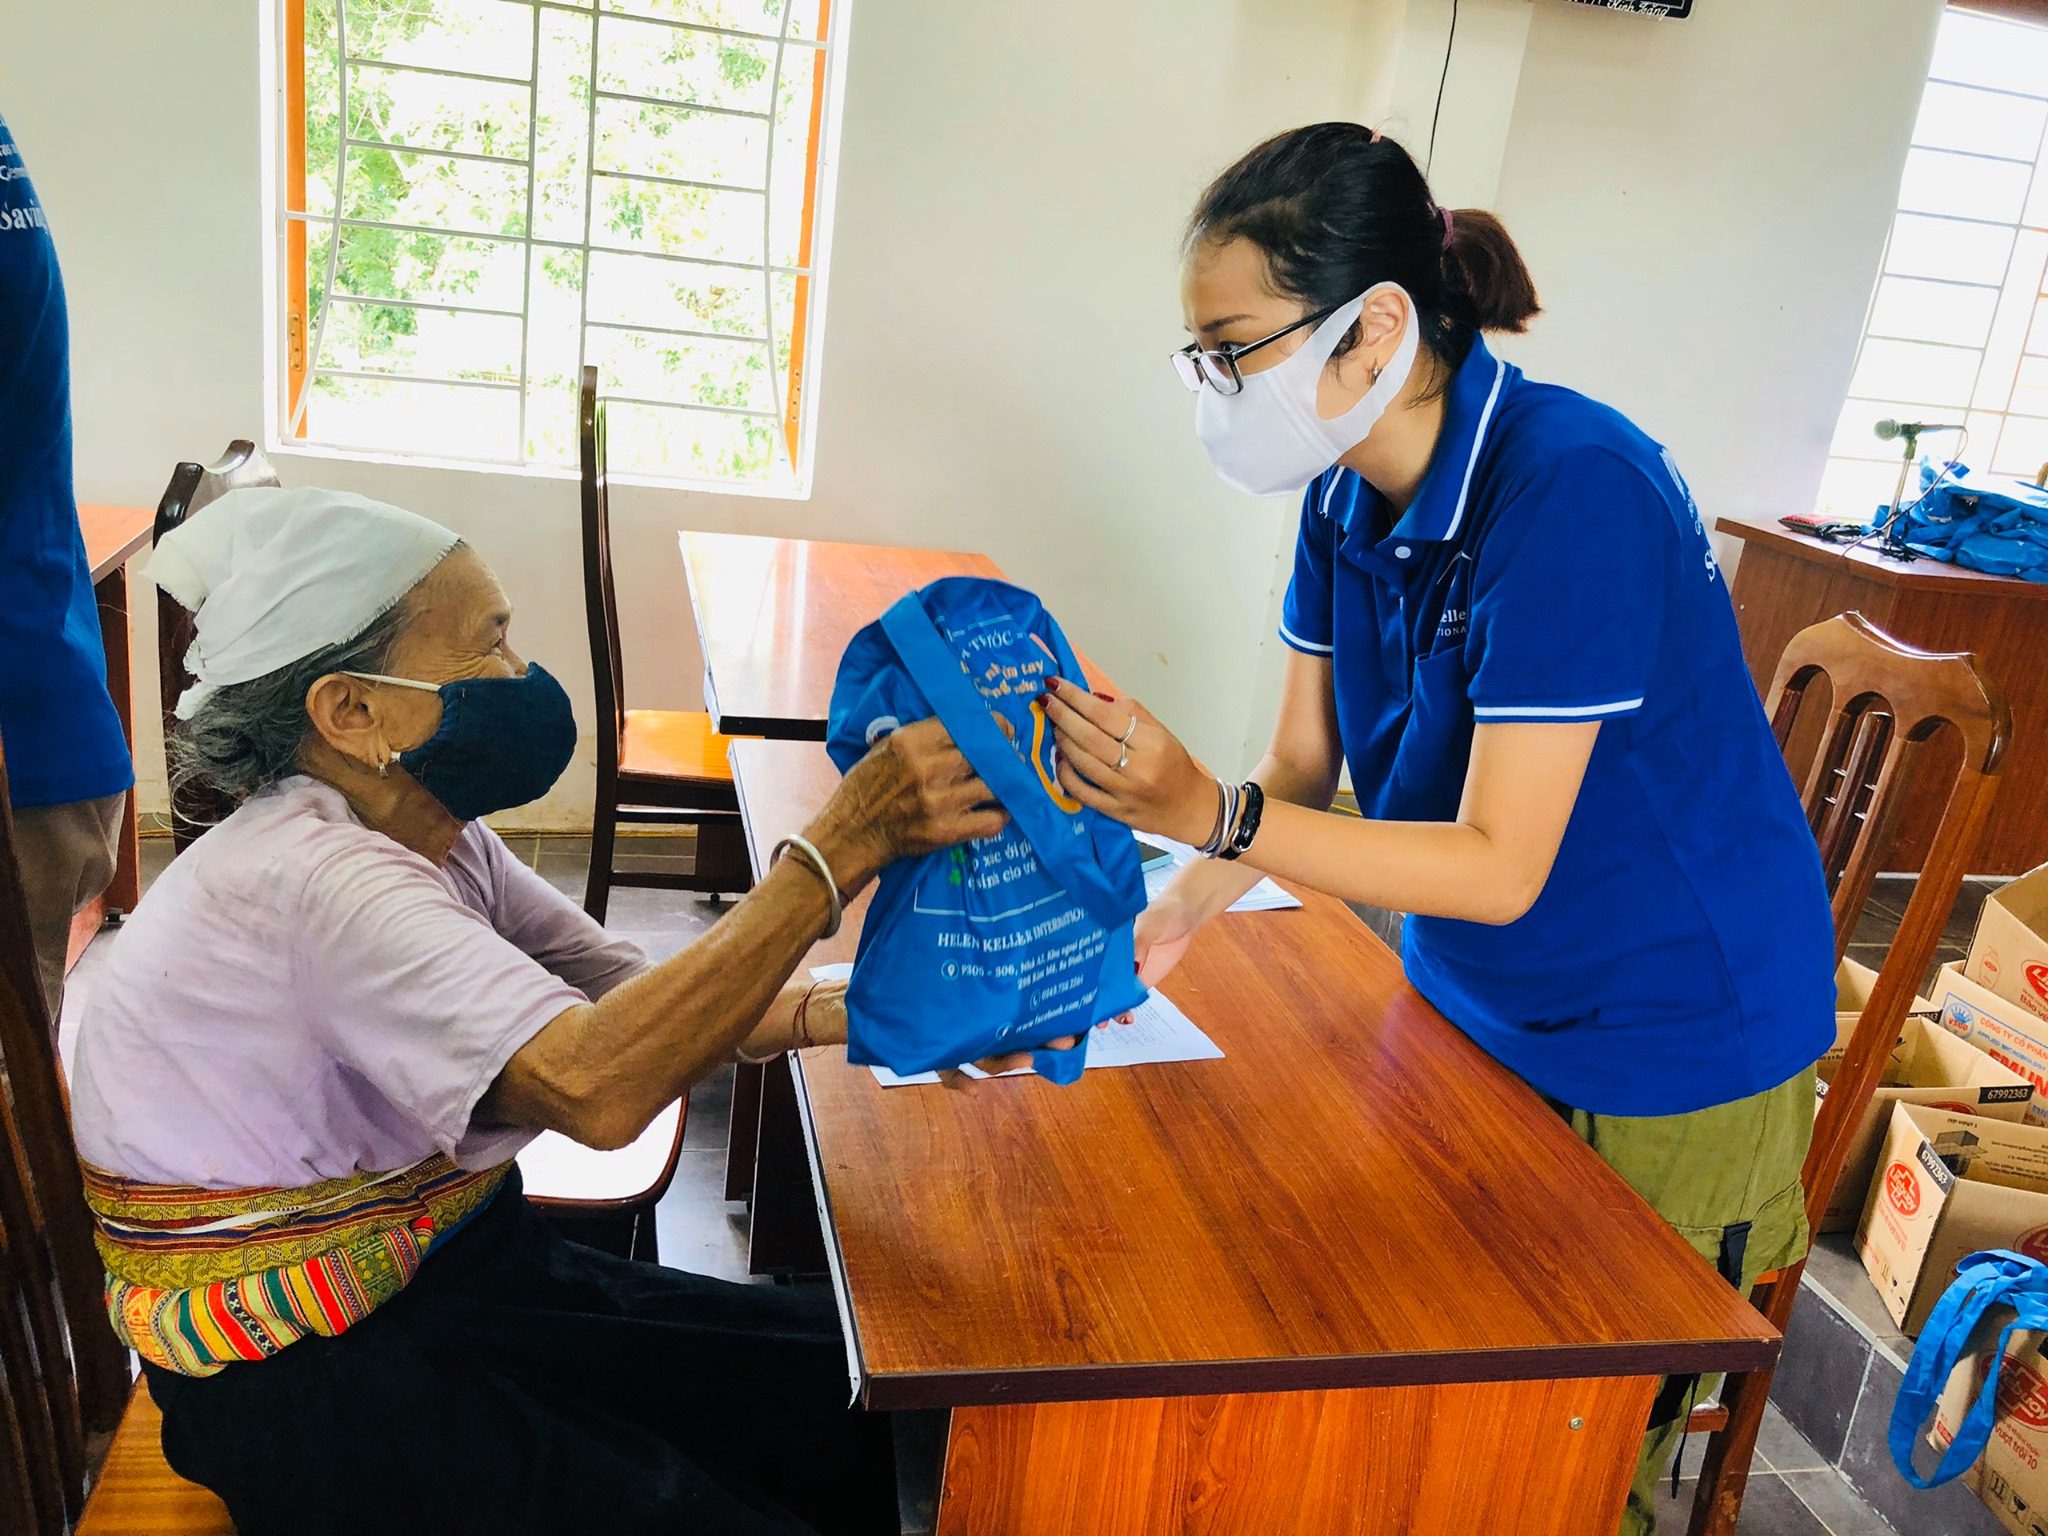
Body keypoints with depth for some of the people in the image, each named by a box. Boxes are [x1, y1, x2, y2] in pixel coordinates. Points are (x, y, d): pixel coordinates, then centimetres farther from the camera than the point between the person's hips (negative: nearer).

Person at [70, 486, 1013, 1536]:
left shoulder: (438, 841, 2)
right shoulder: (304, 877, -27)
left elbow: (629, 1004, 2)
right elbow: (595, 1085, -40)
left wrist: (845, 1009, -16)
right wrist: (845, 844, -38)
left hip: (462, 1267, 8)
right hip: (312, 1382, -8)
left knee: (880, 1405, -1)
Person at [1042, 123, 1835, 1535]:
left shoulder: (1574, 492, -30)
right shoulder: (1349, 496, -6)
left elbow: (1501, 869, -29)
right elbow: (1304, 769, -2)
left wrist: (1210, 814, -37)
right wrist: (1179, 914, -19)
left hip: (1668, 1054, -6)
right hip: (1470, 1008, 7)